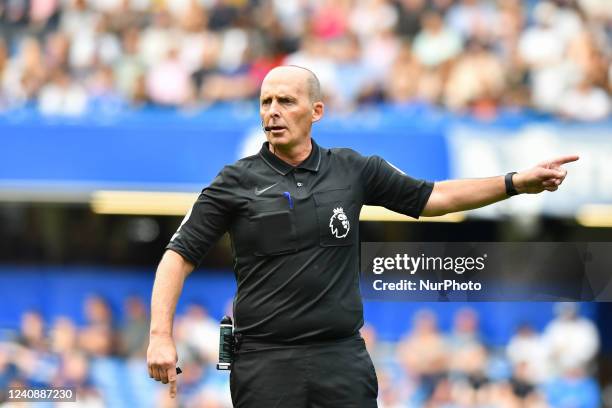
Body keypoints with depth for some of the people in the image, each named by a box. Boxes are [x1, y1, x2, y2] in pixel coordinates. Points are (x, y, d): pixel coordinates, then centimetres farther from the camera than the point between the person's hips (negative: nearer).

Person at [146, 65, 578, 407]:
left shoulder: (352, 170, 7)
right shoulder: (237, 182, 0)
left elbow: (432, 197, 16)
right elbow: (181, 255, 0)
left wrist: (517, 182, 11)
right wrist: (161, 336, -12)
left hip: (343, 357, 2)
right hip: (265, 363, -2)